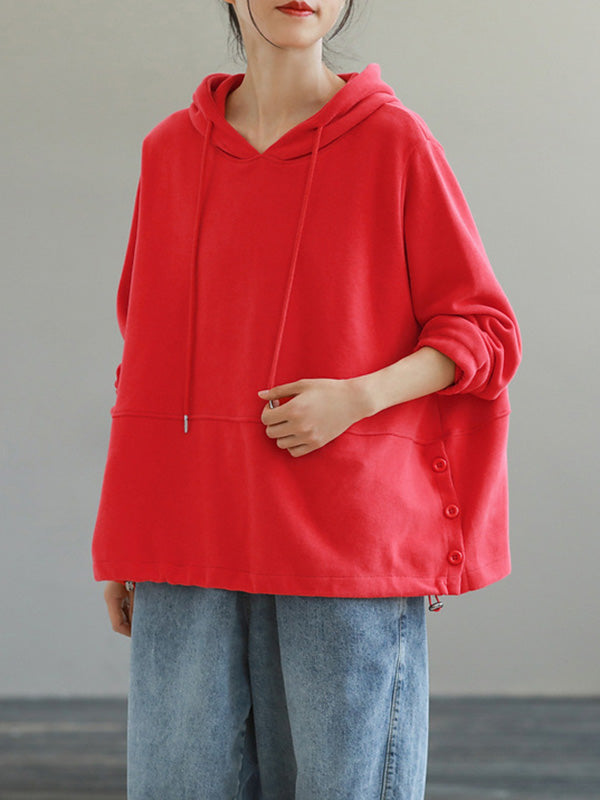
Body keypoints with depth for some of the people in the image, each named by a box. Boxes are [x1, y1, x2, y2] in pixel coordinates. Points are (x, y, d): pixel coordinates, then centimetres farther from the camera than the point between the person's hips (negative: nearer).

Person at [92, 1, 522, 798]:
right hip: (191, 540, 3)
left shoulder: (395, 141, 1)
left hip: (348, 535, -3)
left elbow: (485, 332, 2)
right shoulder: (170, 150, 11)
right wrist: (125, 543, 12)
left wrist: (356, 397, -16)